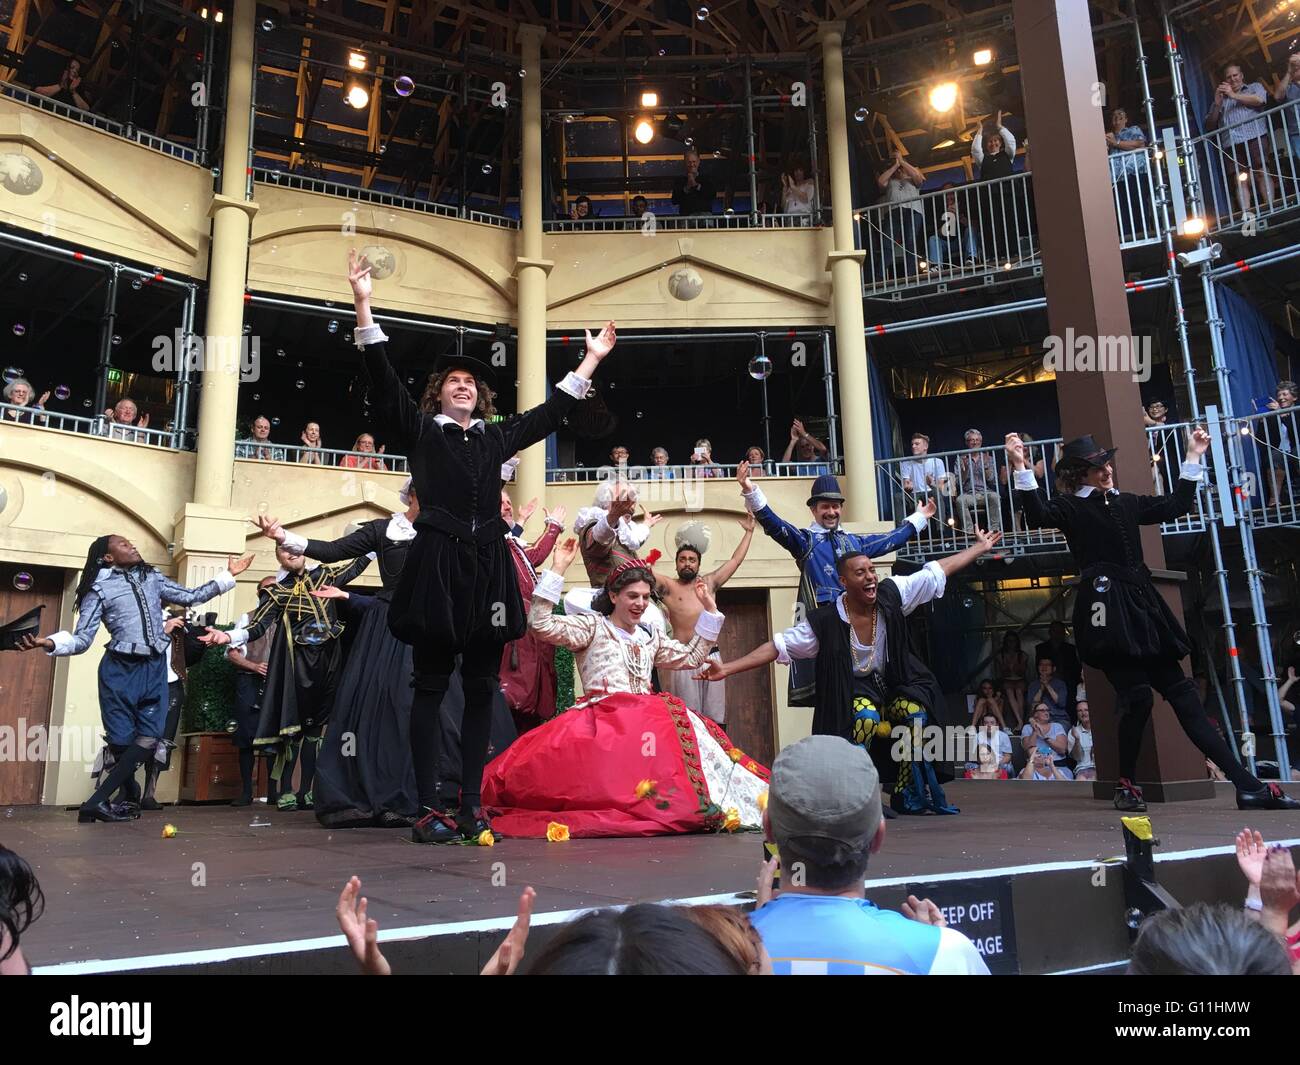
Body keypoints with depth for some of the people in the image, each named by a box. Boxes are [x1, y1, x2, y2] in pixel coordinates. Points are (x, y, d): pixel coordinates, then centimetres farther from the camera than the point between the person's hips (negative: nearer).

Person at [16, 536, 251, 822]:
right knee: (123, 741, -2)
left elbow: (192, 596, 16)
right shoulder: (98, 588, -1)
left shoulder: (151, 578, 13)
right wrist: (51, 643, -25)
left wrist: (228, 575, 12)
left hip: (154, 668, 4)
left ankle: (96, 802, -5)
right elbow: (82, 639, -5)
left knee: (148, 739, -9)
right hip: (120, 669, -4)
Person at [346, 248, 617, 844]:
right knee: (431, 686, -1)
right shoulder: (418, 430, 10)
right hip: (437, 564, -3)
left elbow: (551, 413, 25)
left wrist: (591, 360, 28)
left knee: (481, 688, 4)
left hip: (488, 566, 4)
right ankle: (429, 809, 2)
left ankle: (471, 805, 9)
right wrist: (363, 305, -7)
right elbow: (382, 379, 1)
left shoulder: (497, 437, 18)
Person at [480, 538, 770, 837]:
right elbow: (540, 624, -8)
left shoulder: (650, 637, 23)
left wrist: (709, 610, 27)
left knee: (684, 726, -24)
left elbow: (692, 657, 30)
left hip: (647, 717, 7)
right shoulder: (592, 625, 5)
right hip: (603, 719, -7)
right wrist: (558, 569, -11)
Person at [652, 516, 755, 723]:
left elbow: (735, 560, 25)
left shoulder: (709, 582, 19)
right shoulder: (668, 586, 7)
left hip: (711, 656, 4)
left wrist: (748, 531, 28)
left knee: (714, 720, 2)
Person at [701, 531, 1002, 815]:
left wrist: (980, 547, 4)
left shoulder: (892, 594, -13)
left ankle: (908, 796, -9)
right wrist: (727, 668, -27)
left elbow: (939, 570, -3)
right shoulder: (825, 621, -21)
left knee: (915, 714, -25)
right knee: (867, 717, -34)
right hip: (854, 690, -4)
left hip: (893, 684, 4)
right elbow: (777, 646, -20)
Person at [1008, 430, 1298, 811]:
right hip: (1107, 608, -6)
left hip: (1142, 606, 7)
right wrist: (1021, 469, -30)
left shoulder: (1126, 503, 20)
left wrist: (1193, 458, 27)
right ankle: (1125, 786, 6)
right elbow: (1039, 516, -19)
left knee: (1182, 693, 5)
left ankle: (1247, 786, 4)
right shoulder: (1070, 507, 1)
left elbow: (1176, 506, 27)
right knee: (1137, 694, -15)